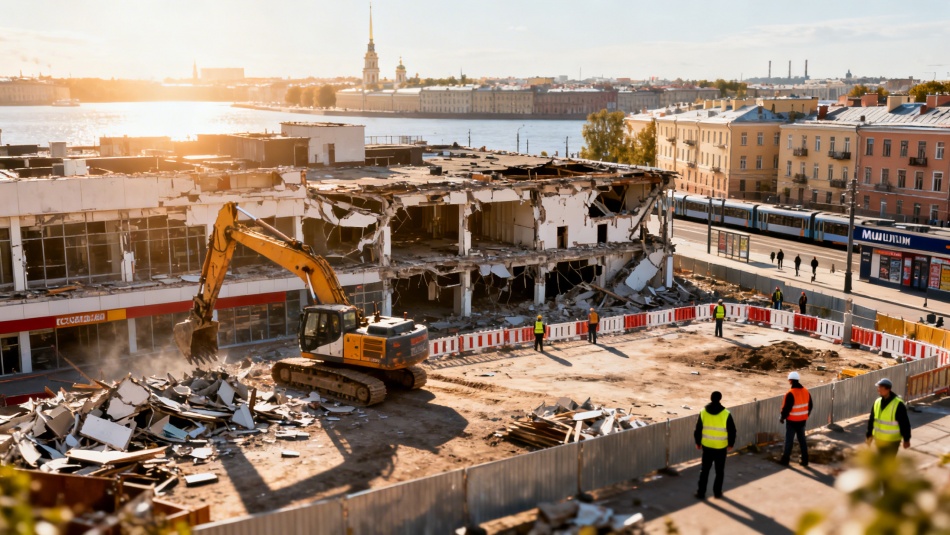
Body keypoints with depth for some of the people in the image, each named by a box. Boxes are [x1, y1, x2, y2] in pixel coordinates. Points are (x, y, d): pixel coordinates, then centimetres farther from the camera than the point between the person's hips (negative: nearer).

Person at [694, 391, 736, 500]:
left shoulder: (703, 412, -7)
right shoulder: (726, 414, -13)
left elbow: (698, 429, 0)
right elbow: (732, 431, -8)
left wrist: (698, 442, 13)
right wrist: (731, 444, 6)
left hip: (707, 446, 2)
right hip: (721, 447, -2)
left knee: (704, 470, 12)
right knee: (719, 471, 14)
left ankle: (701, 492, 13)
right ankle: (717, 492, 21)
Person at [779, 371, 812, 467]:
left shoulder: (791, 393, -21)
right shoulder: (806, 391, 1)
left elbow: (786, 408, -19)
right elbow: (810, 405, 10)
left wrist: (782, 418, -4)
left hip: (792, 421, -6)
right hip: (802, 420, 6)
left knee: (789, 440, 4)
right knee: (802, 439, 15)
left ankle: (785, 460, 11)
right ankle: (805, 460, 19)